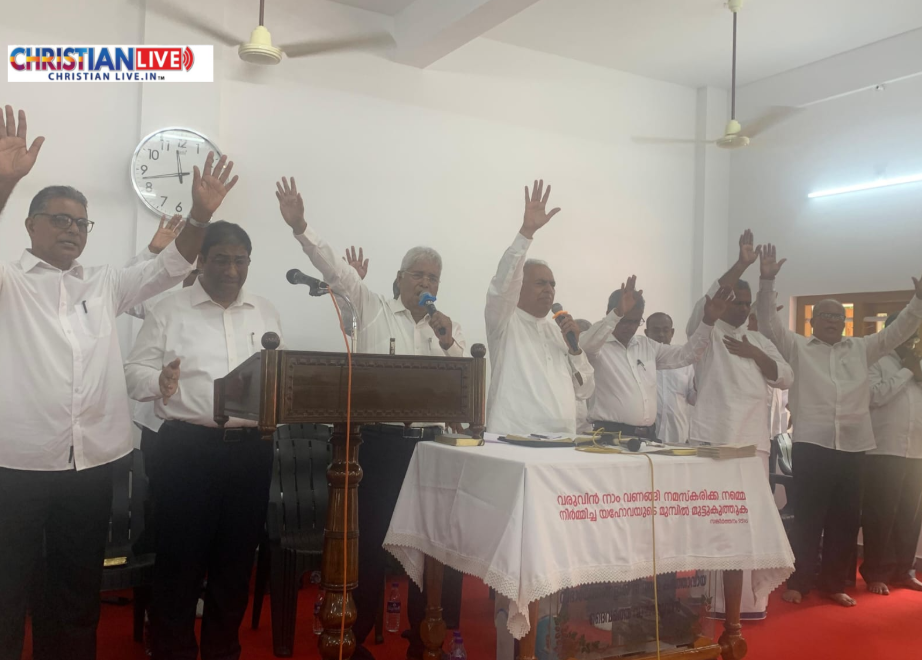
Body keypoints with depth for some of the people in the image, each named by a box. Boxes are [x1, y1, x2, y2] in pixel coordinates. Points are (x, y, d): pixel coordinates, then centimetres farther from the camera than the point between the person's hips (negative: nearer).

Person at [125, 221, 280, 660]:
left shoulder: (266, 314, 13)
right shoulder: (169, 312, 2)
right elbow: (134, 372, -2)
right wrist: (159, 381, -22)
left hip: (251, 447, 4)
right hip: (188, 447, -3)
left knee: (237, 557, 12)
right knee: (180, 557, 3)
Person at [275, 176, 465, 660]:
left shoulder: (448, 328, 13)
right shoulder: (372, 309, 4)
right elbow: (335, 268, -6)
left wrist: (448, 341, -10)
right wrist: (300, 228, -19)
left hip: (428, 441, 4)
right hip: (380, 440, -3)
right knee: (372, 537, 0)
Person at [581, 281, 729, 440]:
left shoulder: (648, 345, 17)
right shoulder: (598, 344, -4)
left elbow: (686, 355, 20)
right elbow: (588, 344, -27)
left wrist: (708, 321, 9)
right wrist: (618, 313, -39)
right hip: (611, 434, -6)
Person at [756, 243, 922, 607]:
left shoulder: (861, 348, 16)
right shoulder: (797, 347, 6)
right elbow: (769, 322, -5)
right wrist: (767, 280, -17)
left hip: (853, 445, 4)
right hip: (811, 444, -4)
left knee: (846, 519, 9)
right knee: (808, 517, 2)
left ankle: (834, 583, 22)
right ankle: (799, 582, 14)